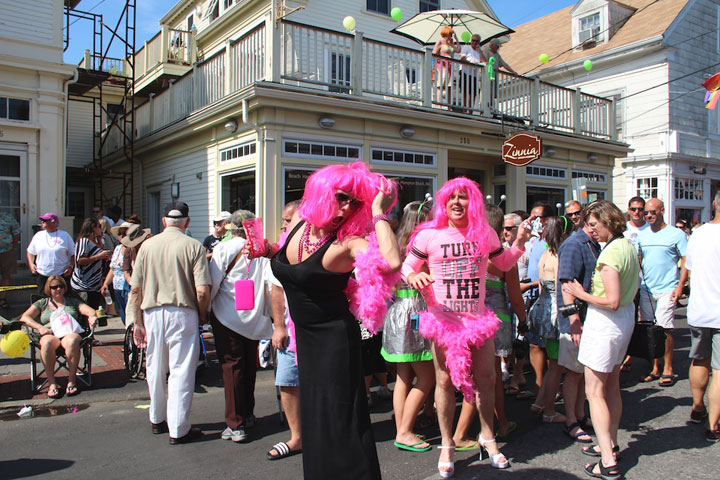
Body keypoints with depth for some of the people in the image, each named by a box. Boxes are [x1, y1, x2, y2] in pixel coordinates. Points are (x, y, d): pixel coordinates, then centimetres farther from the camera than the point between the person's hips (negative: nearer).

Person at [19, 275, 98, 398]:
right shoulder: (42, 303, 24)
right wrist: (40, 327, -7)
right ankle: (51, 382, -29)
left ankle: (72, 380, -28)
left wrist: (92, 316, -13)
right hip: (50, 334, 1)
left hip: (70, 333, 0)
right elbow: (24, 317, 12)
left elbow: (90, 310, 12)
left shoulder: (73, 302, 25)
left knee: (72, 341, -39)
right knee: (47, 343, -38)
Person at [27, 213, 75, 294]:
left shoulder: (65, 235, 1)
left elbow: (73, 254, 4)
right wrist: (31, 264, 3)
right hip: (42, 275, 3)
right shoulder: (38, 235, 9)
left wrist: (70, 267, -9)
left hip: (62, 275, -2)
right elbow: (30, 252, 18)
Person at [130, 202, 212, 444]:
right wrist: (203, 315, 2)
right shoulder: (193, 246, -8)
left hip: (152, 312, 4)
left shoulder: (147, 245, 2)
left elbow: (135, 290, 3)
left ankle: (157, 420, 37)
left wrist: (138, 322, 11)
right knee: (181, 370, 4)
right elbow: (203, 291, -15)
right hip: (182, 313, -4)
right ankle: (178, 429, 10)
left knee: (155, 370, 19)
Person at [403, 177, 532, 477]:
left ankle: (487, 436, 31)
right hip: (443, 319, -3)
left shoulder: (485, 233, 5)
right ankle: (447, 446, 21)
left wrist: (519, 243, 2)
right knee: (445, 380, 4)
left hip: (478, 318, 3)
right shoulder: (429, 235, -5)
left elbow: (504, 264, 18)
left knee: (486, 378, 10)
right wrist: (414, 277, -23)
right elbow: (406, 267, -1)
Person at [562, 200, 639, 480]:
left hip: (605, 322, -10)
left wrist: (581, 294, -14)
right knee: (612, 386, 20)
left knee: (594, 391, -4)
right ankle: (611, 444, 32)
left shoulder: (610, 253, -22)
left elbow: (612, 301, -26)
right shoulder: (628, 246, 7)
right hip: (626, 318, 10)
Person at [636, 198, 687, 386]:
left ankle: (668, 369, 8)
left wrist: (680, 285, -12)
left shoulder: (676, 234, -3)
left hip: (667, 290, -5)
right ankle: (654, 367, 19)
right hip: (645, 289, 5)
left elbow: (687, 262, -4)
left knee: (664, 328, -6)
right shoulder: (642, 235, 10)